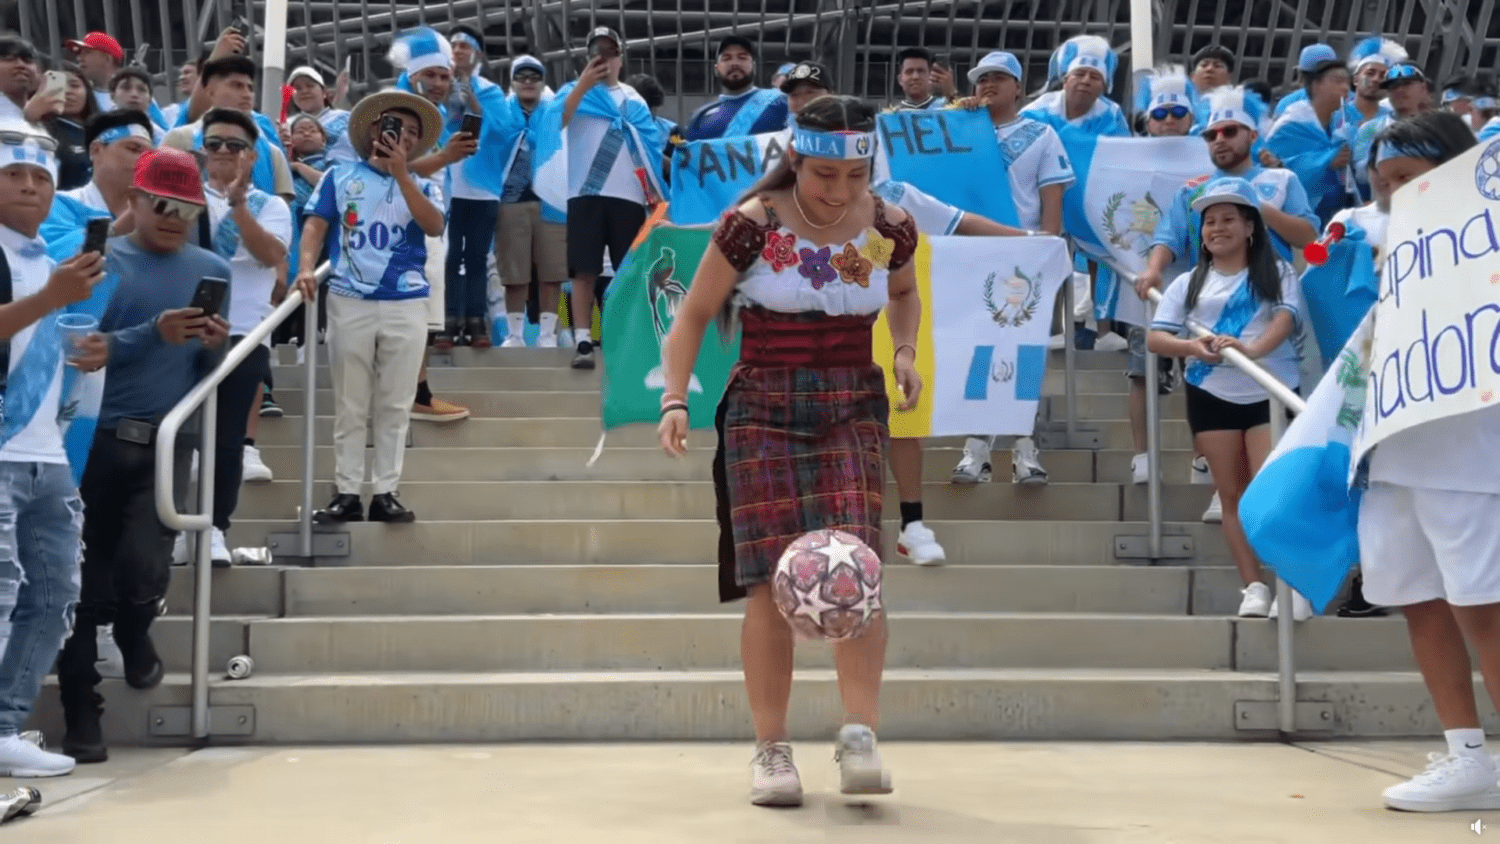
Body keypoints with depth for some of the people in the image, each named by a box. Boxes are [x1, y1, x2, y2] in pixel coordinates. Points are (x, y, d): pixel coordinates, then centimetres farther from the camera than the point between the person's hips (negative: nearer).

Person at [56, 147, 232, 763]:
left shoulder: (213, 271, 10)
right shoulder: (102, 262, 1)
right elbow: (85, 350, -9)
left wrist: (213, 346, -10)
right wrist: (154, 333, -20)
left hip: (167, 441, 1)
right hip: (97, 438, -1)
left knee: (143, 564, -16)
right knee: (87, 580, 2)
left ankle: (135, 636, 20)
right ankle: (82, 716, 15)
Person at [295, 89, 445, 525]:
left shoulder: (420, 186, 11)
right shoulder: (340, 177, 10)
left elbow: (434, 226, -8)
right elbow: (316, 226, 3)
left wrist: (401, 174, -12)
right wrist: (307, 267, -15)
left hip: (406, 306, 1)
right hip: (350, 303, -1)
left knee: (396, 406, 4)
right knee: (349, 406, 4)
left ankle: (386, 493, 9)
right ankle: (347, 494, 9)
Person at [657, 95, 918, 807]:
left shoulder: (890, 228, 1)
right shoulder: (752, 225, -8)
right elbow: (693, 316, 0)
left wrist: (906, 351, 5)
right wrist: (675, 400, -12)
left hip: (853, 407, 2)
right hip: (763, 409, -1)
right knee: (770, 579, -7)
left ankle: (860, 735, -17)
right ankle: (771, 749, 3)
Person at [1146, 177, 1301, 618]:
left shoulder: (1276, 272, 5)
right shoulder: (1188, 282, 11)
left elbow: (1286, 317, -13)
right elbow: (1155, 338, 1)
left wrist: (1253, 348, -33)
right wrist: (1192, 347, -20)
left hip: (1271, 393, -3)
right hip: (1211, 396, 3)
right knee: (1233, 494, 3)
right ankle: (1253, 586, 8)